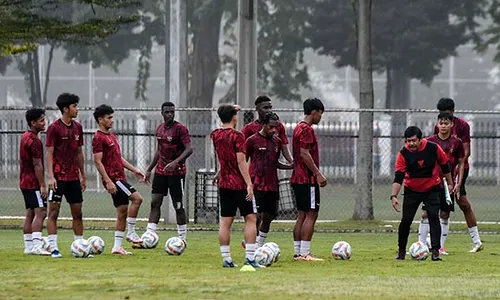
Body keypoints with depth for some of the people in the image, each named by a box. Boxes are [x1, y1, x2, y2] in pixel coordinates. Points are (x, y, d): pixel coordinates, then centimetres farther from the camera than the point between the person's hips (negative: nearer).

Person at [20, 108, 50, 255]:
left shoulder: (25, 137, 14)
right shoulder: (34, 141, -17)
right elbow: (37, 165, -19)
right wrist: (42, 185, -18)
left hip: (25, 182, 10)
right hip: (34, 183, -10)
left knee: (30, 213, 11)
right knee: (40, 212, -14)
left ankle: (28, 246, 12)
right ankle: (36, 246, -24)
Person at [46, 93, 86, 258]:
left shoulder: (77, 127, 10)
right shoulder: (54, 128, -8)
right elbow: (49, 154, -9)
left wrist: (83, 176, 17)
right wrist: (51, 176, -17)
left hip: (74, 177, 6)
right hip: (58, 177, -6)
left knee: (77, 212, 7)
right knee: (54, 211, -4)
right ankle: (54, 248, -5)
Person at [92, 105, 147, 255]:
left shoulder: (112, 135, 19)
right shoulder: (99, 138, -10)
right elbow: (98, 161, -16)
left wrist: (134, 170, 20)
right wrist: (108, 181, -21)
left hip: (120, 178, 10)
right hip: (113, 179, -10)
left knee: (122, 211, 7)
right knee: (137, 198, -19)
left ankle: (117, 246, 10)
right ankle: (131, 233, -12)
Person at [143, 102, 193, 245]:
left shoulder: (180, 129, -11)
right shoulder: (160, 128, 11)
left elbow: (189, 149, -19)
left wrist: (175, 162, -31)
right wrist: (149, 169, 19)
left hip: (176, 172, -6)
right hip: (161, 171, 6)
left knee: (178, 205, 0)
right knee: (155, 203, 0)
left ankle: (182, 239, 10)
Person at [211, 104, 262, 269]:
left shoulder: (215, 135, 6)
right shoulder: (237, 136, -13)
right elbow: (241, 162, -17)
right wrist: (249, 184, -17)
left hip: (224, 184, 6)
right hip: (240, 184, -6)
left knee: (225, 222, 6)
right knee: (250, 218, 1)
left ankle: (226, 258, 5)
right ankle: (250, 257, -7)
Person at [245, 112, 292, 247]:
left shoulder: (277, 142, 12)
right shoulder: (253, 140, -4)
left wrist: (291, 166, 7)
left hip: (272, 185, 6)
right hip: (257, 185, -6)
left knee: (269, 217, 6)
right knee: (257, 216, -11)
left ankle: (259, 246, 18)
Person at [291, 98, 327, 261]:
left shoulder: (299, 128, 18)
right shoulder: (307, 129, -13)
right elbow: (304, 154, -20)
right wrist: (318, 174, -18)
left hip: (298, 179, 10)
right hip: (307, 179, -10)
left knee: (302, 215, 11)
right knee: (311, 215, -9)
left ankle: (298, 252, 10)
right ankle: (304, 253, -12)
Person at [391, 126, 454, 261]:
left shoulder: (433, 148, -16)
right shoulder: (403, 154, -18)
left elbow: (444, 165, 1)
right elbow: (398, 177, -21)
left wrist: (450, 183, 10)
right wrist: (394, 196, -32)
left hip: (432, 189, 0)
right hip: (412, 190, 0)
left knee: (434, 218, -13)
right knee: (406, 220, -3)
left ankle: (435, 251, -13)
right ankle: (401, 251, 13)